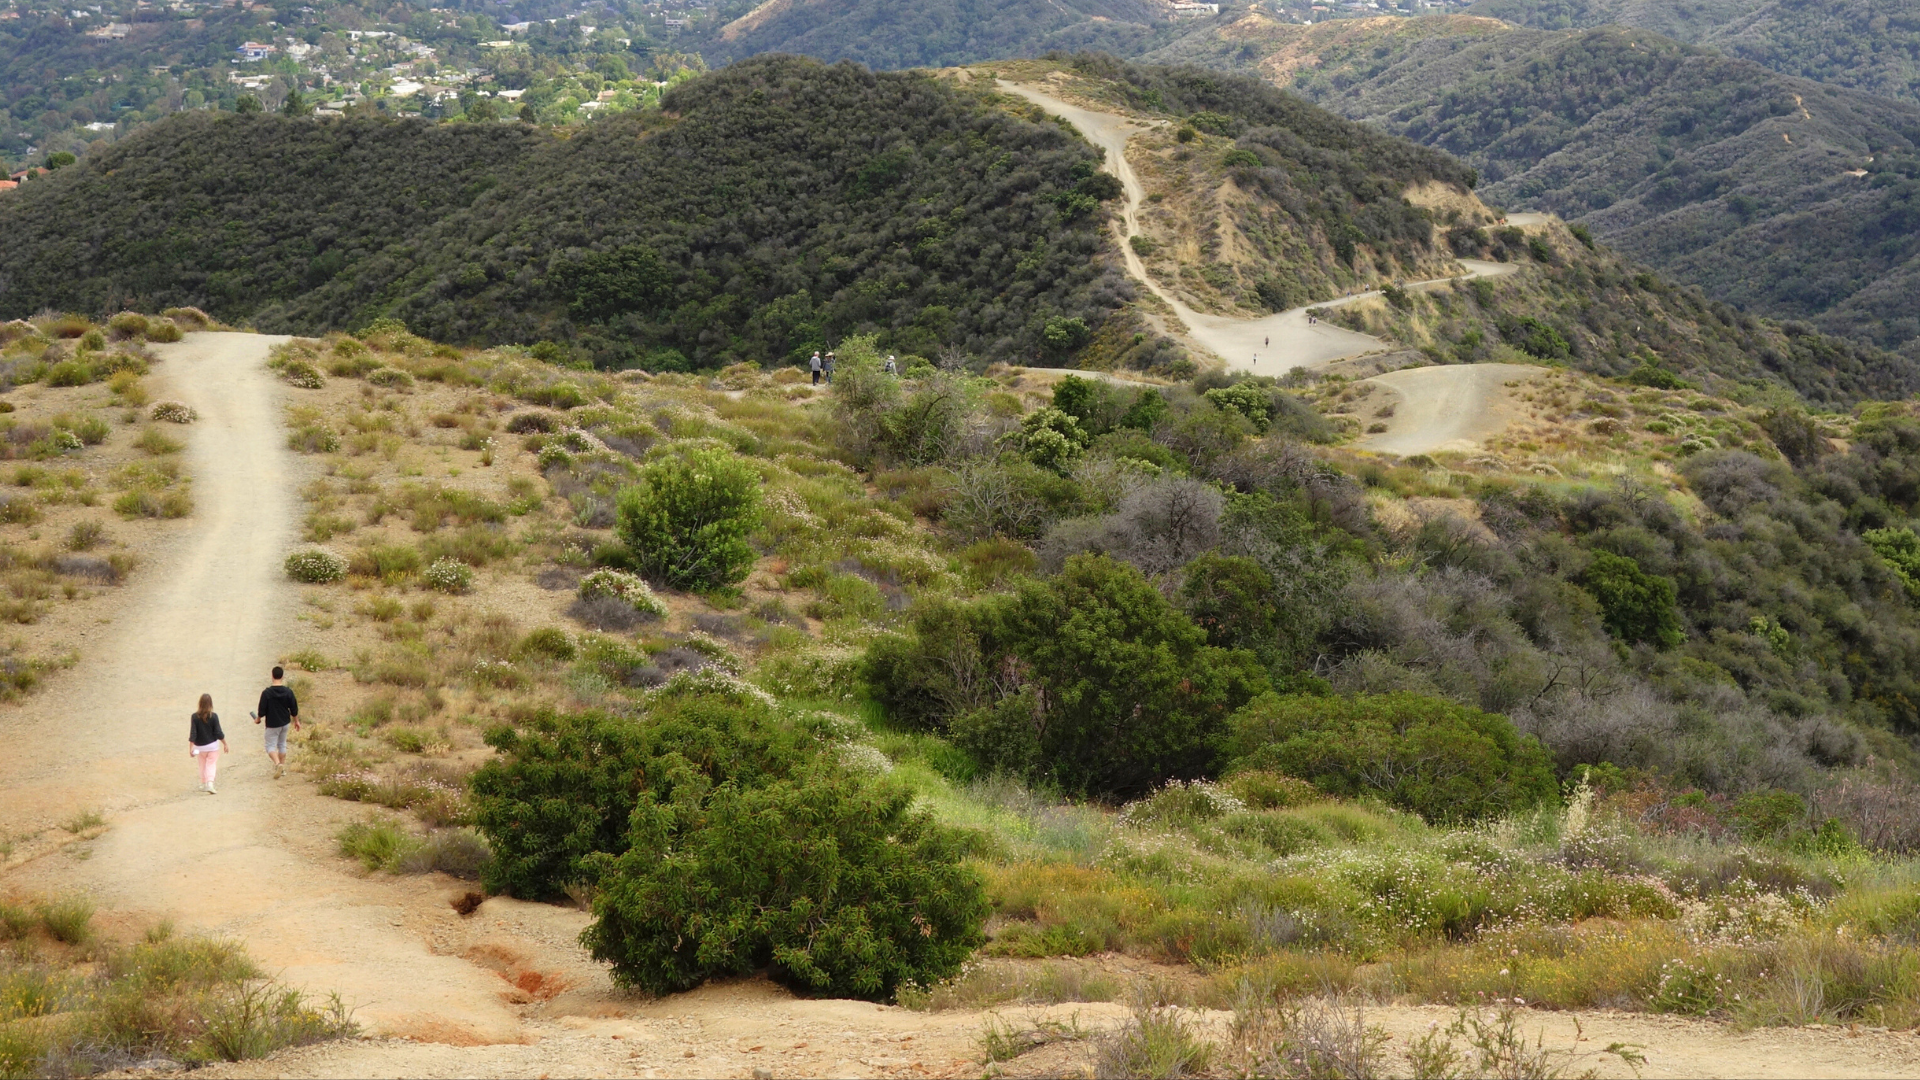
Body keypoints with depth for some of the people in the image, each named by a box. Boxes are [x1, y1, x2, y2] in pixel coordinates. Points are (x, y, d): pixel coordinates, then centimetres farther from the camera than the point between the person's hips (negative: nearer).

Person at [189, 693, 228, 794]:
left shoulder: (194, 717, -10)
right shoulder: (214, 716, -14)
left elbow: (192, 734, -11)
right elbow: (218, 733, -10)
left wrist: (191, 748, -8)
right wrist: (225, 744, 1)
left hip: (199, 746, 2)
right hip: (212, 745, -2)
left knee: (202, 766, 18)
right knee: (211, 765, 2)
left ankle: (203, 784, 26)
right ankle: (210, 783, -15)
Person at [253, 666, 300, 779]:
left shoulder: (266, 693, -18)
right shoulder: (288, 692, -8)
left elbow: (262, 710, -12)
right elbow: (294, 709, -1)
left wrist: (258, 719, 9)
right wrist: (296, 721, 15)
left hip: (272, 724, -4)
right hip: (285, 723, 4)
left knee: (271, 746, 4)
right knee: (282, 744, 19)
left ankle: (278, 764, -22)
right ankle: (283, 769, 24)